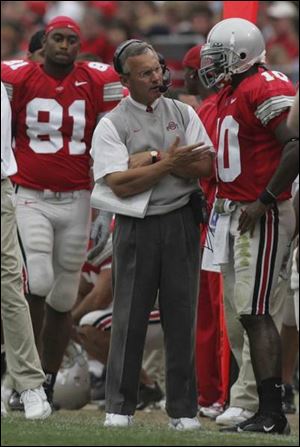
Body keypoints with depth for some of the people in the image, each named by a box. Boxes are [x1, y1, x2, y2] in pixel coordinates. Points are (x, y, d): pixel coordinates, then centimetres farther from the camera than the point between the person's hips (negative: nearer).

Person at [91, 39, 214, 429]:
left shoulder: (183, 114, 8)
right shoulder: (111, 125, -2)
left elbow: (204, 166, -3)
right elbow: (121, 185, -13)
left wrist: (154, 158, -12)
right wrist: (170, 163, -14)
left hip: (181, 223, 2)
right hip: (136, 226, -2)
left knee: (181, 316, 3)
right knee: (129, 316, 1)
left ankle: (183, 409, 9)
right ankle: (119, 406, 8)